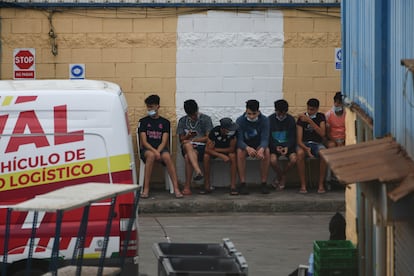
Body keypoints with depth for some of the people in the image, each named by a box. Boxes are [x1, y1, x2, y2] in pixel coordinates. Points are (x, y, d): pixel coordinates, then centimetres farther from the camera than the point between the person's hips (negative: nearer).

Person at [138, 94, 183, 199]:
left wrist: (158, 152, -18)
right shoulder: (143, 121, 9)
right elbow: (144, 141, -1)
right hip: (146, 149, -1)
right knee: (151, 155, -37)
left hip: (161, 148, 1)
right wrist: (154, 151, -18)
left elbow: (164, 142, 2)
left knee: (167, 156, -34)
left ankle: (176, 188, -39)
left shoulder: (165, 122, 12)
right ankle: (146, 189, -37)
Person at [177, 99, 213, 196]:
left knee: (188, 156, -35)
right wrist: (187, 136, -10)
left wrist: (193, 139, -9)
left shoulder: (205, 119, 6)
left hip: (202, 147, -2)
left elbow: (208, 138, 0)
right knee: (187, 144, -38)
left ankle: (187, 187, -35)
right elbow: (181, 139, 13)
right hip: (187, 147, 2)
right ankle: (198, 171, -56)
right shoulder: (182, 121, 16)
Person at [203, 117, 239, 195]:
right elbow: (208, 149, -26)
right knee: (206, 156, -31)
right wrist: (221, 156, -37)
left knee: (233, 156, -34)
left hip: (227, 150, 0)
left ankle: (233, 186, -33)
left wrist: (216, 149, -20)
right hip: (215, 151, 0)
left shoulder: (233, 132, -25)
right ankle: (207, 186, -24)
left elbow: (232, 148, -20)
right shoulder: (214, 132, -26)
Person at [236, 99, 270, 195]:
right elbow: (239, 140, -22)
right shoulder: (240, 121, -14)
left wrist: (261, 149, -45)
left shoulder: (264, 120, -13)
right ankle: (242, 184, -31)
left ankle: (264, 183, -25)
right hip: (245, 145, -1)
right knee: (240, 151, -35)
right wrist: (247, 148, -45)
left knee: (266, 151, -33)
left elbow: (265, 139, -21)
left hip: (259, 145, 1)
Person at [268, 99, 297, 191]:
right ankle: (282, 177, -1)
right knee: (273, 160, -32)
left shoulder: (291, 119, 0)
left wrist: (287, 147, -20)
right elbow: (268, 137, -1)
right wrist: (276, 147, -20)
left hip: (288, 145, 1)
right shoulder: (270, 119, -2)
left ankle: (280, 177, -1)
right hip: (274, 145, -1)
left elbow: (293, 137, 0)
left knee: (293, 159, -28)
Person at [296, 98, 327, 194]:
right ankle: (303, 185, -29)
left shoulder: (321, 117, 2)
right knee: (300, 153, -37)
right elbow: (299, 140, -8)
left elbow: (322, 134, -15)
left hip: (317, 143, 1)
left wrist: (309, 121, -22)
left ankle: (321, 184, -25)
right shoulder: (301, 118, -2)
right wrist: (306, 149, -28)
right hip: (304, 143, -1)